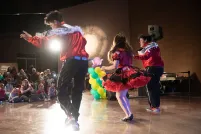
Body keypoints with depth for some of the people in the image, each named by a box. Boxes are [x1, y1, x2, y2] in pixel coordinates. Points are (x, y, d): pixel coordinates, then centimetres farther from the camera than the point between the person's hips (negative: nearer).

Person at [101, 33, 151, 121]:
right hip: (129, 73, 8)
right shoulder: (128, 51, 15)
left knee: (119, 96, -2)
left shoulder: (117, 52, -8)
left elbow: (115, 66, -15)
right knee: (123, 95, 17)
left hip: (122, 75, -8)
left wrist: (105, 68, 1)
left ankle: (128, 115, -8)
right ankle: (129, 113, 15)